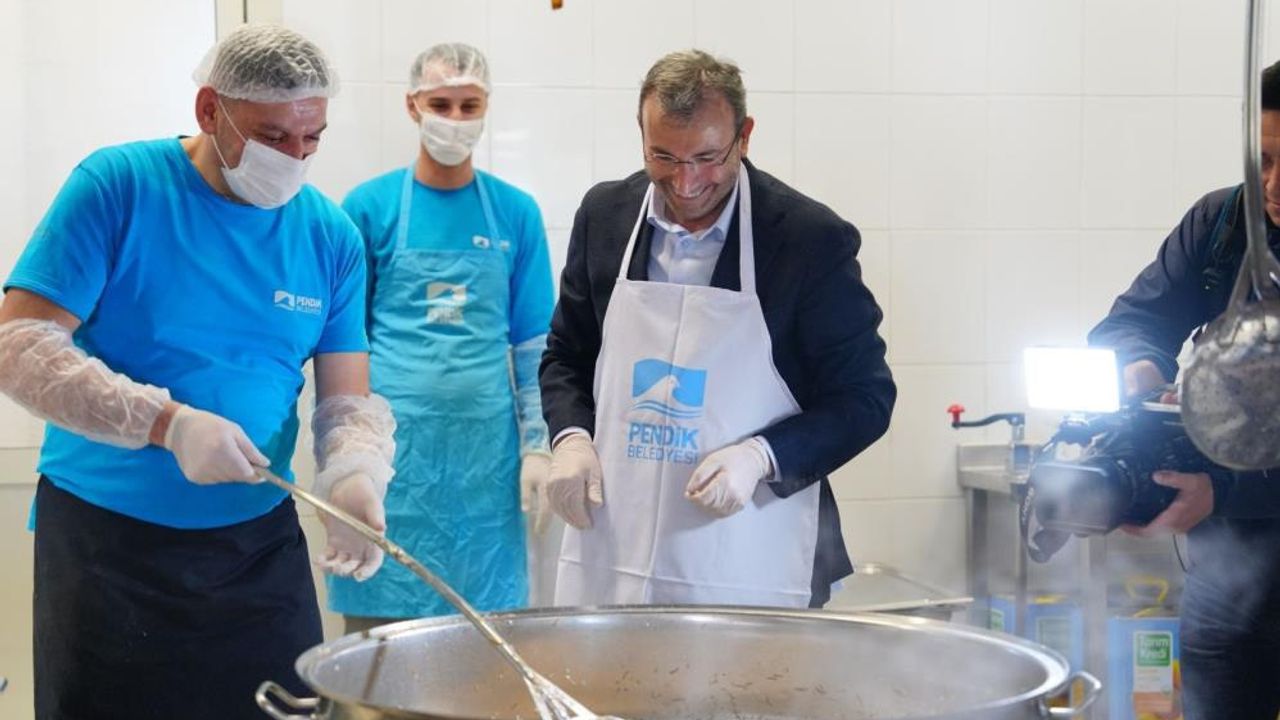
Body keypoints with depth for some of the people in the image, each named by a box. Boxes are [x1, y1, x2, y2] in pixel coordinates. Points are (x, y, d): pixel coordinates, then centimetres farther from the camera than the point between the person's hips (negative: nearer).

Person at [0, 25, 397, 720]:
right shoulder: (117, 186, -10)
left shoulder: (331, 235, 1)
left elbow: (347, 401, 2)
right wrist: (169, 423, -26)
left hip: (261, 542, 3)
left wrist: (353, 473, -21)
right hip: (103, 537, -3)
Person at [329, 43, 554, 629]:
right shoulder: (369, 206, 2)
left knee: (485, 612, 5)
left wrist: (537, 445, 3)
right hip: (390, 446, -1)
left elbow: (532, 344, 8)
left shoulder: (515, 212, 6)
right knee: (377, 616, 2)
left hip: (485, 447, 1)